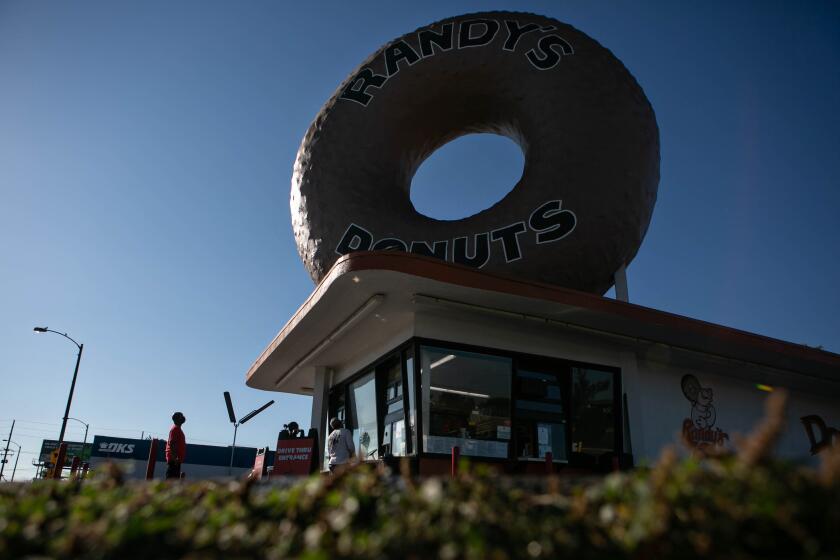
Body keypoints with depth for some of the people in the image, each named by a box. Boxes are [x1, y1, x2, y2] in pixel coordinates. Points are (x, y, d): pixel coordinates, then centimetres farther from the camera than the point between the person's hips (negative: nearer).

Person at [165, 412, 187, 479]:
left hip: (176, 459, 10)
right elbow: (172, 443, -20)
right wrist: (175, 457, -25)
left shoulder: (178, 429, 20)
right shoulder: (175, 429, -11)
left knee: (175, 478, 9)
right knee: (171, 478, -11)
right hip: (174, 459, -10)